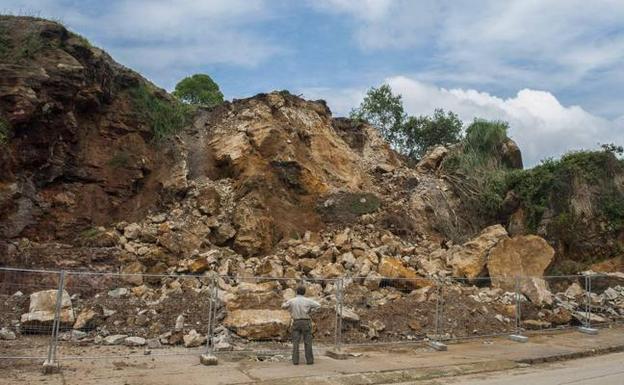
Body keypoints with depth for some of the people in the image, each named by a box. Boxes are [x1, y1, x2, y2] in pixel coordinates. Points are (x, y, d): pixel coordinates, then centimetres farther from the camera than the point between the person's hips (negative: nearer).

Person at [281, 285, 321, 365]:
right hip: (306, 322, -1)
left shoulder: (291, 301, -2)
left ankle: (295, 360, 3)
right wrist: (310, 310, 0)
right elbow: (318, 305, -7)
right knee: (307, 342, 4)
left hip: (296, 322, 1)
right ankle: (309, 360, 6)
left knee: (295, 342, 5)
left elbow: (283, 306, 13)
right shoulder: (307, 301, -6)